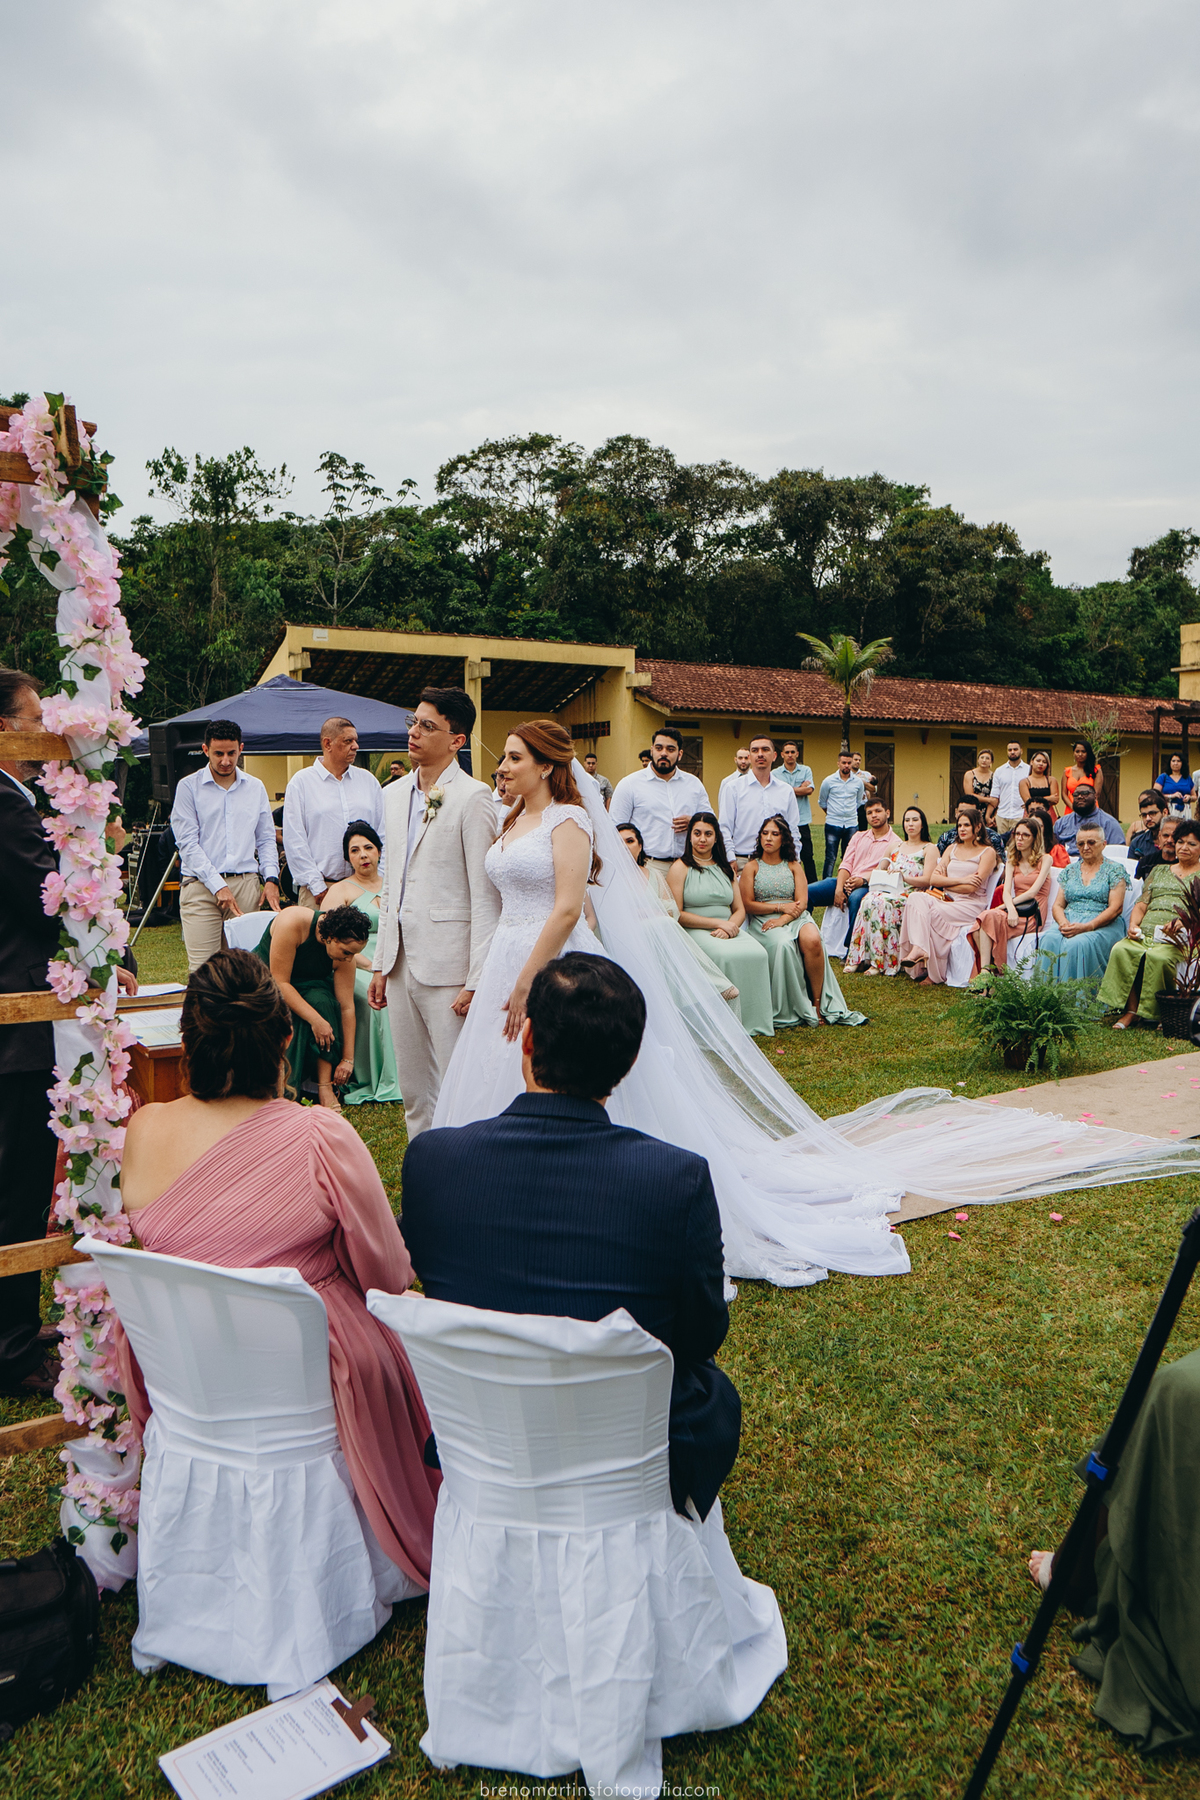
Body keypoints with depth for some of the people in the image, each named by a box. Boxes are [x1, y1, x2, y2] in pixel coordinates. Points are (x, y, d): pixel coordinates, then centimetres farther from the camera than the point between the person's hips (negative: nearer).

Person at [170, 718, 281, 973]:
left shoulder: (255, 787, 15)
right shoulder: (189, 787, 4)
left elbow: (266, 839, 19)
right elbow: (188, 843, -3)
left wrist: (271, 878, 3)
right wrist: (218, 886, -11)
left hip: (246, 884, 3)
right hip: (201, 885, -3)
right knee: (202, 966, -9)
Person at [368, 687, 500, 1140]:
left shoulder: (473, 797, -10)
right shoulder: (394, 795, 13)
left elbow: (484, 894, -12)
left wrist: (477, 980, -16)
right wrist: (381, 964, 15)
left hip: (448, 965, -7)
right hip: (401, 961, 7)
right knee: (413, 1090, 16)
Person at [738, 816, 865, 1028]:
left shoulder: (793, 866, 17)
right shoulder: (751, 867, 11)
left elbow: (802, 903, 4)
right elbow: (747, 904, 0)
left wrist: (783, 919, -15)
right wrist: (780, 907, -9)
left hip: (795, 917, 2)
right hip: (763, 921, -2)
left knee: (812, 941, -33)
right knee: (783, 944, -36)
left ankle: (818, 1003, -24)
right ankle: (793, 1009, -25)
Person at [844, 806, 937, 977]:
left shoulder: (930, 849, 10)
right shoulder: (896, 847, 26)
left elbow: (926, 880, -4)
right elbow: (880, 871, 25)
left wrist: (903, 876, -17)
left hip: (912, 895, -4)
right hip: (890, 891, 4)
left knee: (881, 903, -36)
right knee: (869, 898, -31)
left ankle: (881, 962, -36)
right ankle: (859, 959, -35)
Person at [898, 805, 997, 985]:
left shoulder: (987, 852, 4)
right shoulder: (952, 849, 22)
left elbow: (971, 888, -8)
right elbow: (933, 879, 7)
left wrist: (945, 880, 0)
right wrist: (960, 880, -7)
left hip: (968, 905, -5)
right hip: (945, 900, 5)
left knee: (930, 912, -31)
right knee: (916, 898, -27)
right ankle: (919, 948, -44)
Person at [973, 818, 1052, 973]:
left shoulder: (1045, 859, 5)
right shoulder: (1012, 861, 20)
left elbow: (1033, 891, -7)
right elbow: (1006, 892, 4)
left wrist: (1004, 906, -13)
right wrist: (1011, 909, -19)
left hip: (1034, 915, -4)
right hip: (1015, 910, 5)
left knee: (989, 917, -33)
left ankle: (985, 971, -36)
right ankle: (985, 969, -33)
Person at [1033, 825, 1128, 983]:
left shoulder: (1114, 870, 6)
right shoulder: (1070, 869, 19)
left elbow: (1116, 908, -5)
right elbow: (1058, 905, 14)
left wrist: (1086, 927, -19)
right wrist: (1063, 923, -10)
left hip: (1102, 925, -4)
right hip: (1069, 920, 4)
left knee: (1077, 944, -36)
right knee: (1049, 940, -30)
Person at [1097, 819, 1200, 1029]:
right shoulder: (1159, 870, 28)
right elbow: (1141, 904, 20)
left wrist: (1181, 921, -20)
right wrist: (1133, 925, 0)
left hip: (1178, 936, -4)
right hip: (1146, 932, 4)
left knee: (1158, 957, -37)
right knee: (1120, 950, -29)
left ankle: (1154, 1013, -21)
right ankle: (1130, 1011, -24)